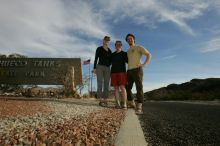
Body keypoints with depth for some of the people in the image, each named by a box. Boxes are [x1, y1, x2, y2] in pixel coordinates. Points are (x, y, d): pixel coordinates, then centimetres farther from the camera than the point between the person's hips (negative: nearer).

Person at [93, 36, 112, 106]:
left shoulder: (109, 50, 18)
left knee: (106, 84, -4)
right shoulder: (99, 49, 5)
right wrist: (94, 68, -9)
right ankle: (101, 101, -15)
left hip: (107, 68, 5)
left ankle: (105, 100, -2)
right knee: (100, 84, -14)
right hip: (99, 67, -4)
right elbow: (96, 59, -1)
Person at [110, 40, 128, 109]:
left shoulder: (124, 53, 9)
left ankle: (124, 104, -8)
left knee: (122, 88, -10)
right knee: (116, 88, -1)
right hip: (113, 72, 3)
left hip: (122, 72, -2)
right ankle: (118, 104, 1)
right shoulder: (112, 55, 16)